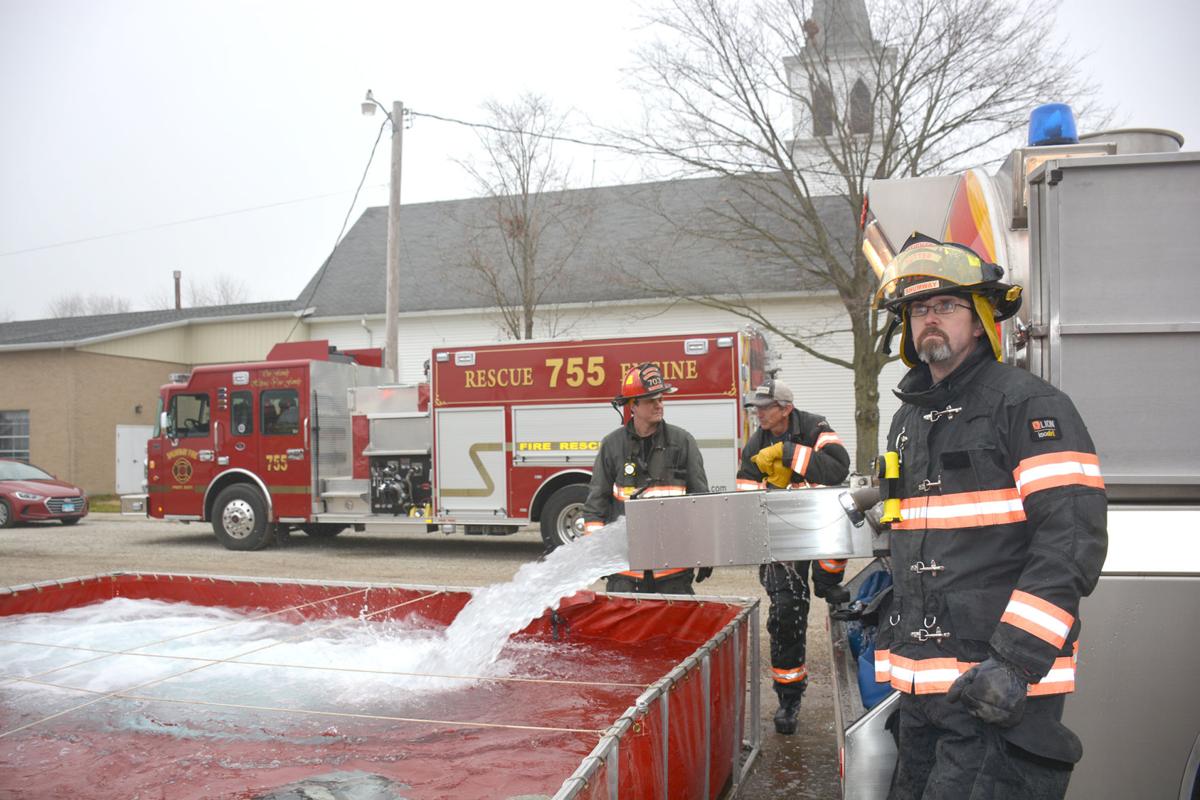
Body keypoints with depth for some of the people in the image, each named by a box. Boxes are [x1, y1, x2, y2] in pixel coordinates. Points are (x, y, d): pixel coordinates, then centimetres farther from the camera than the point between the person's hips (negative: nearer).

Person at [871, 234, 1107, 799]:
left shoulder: (1029, 404, -8)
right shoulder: (908, 420, 17)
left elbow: (1072, 540, -17)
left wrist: (1014, 659, -24)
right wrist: (894, 653, 22)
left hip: (1004, 688, -8)